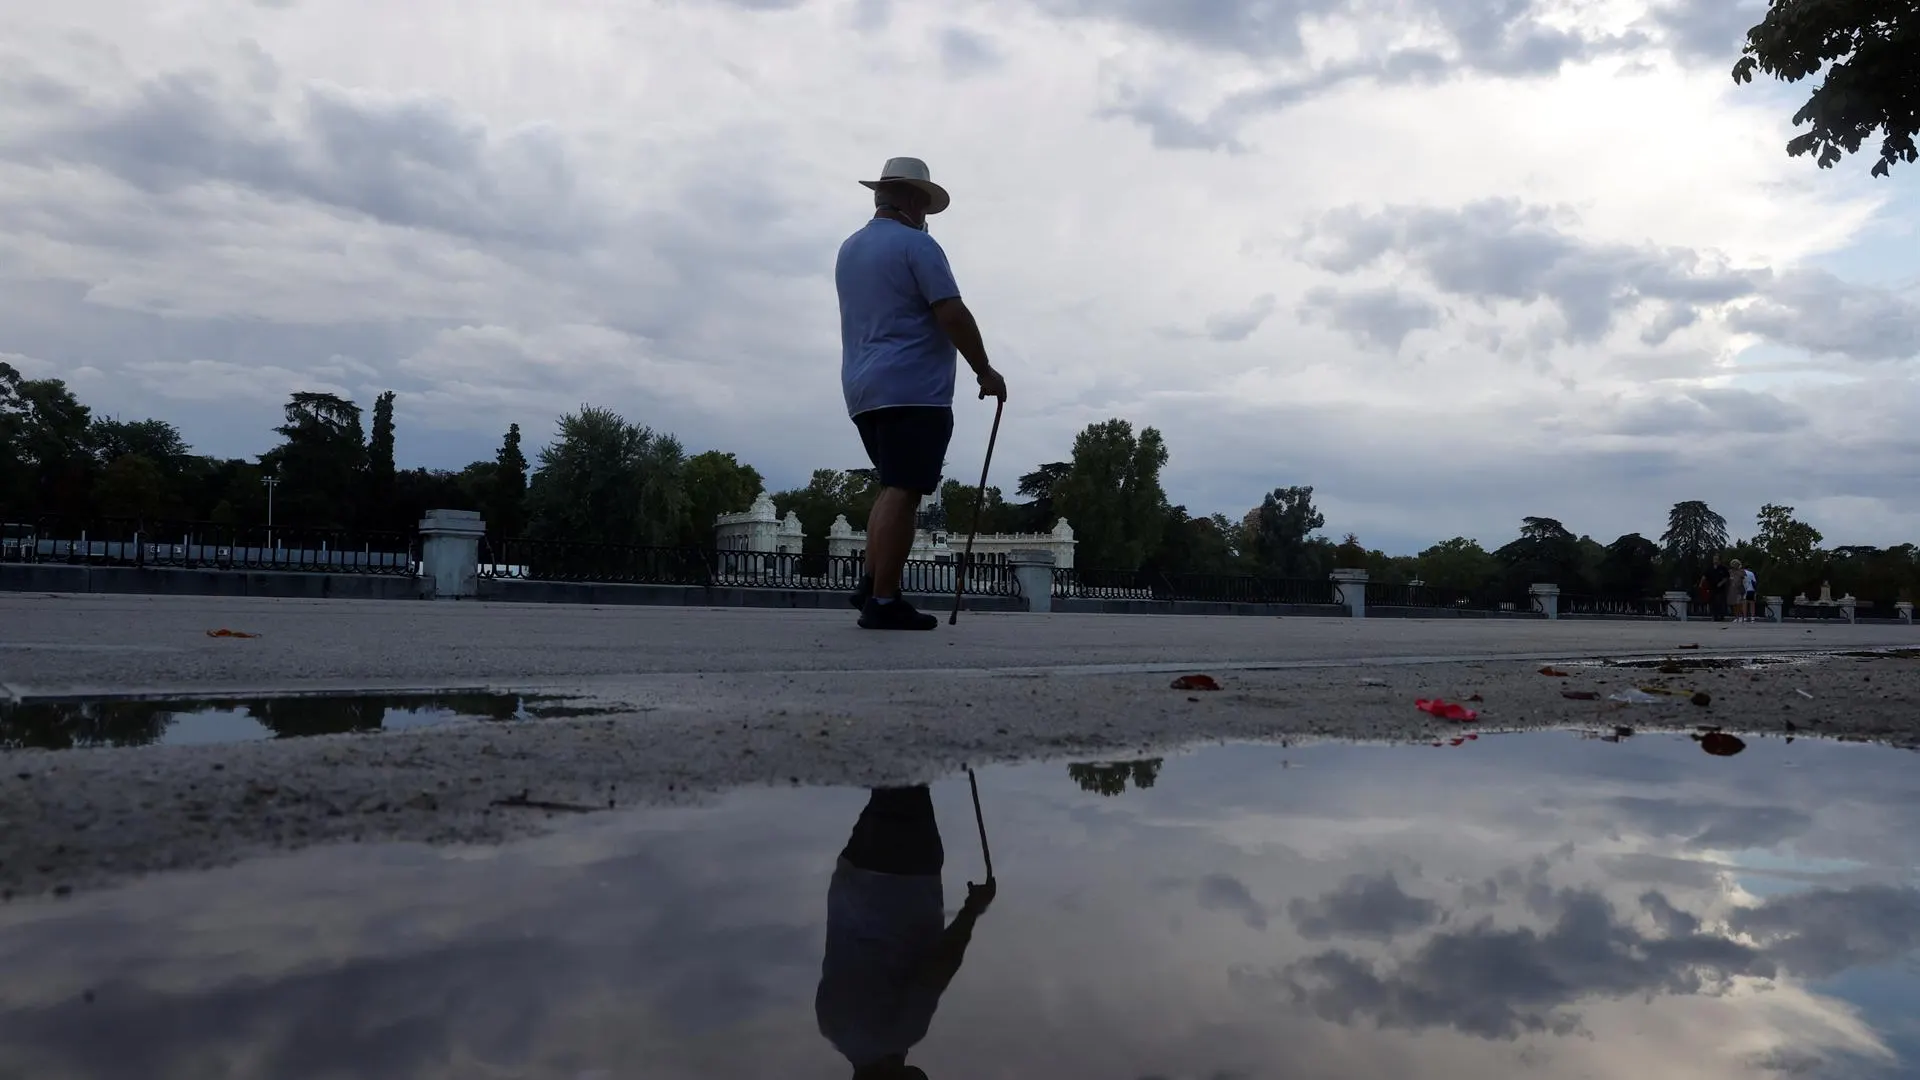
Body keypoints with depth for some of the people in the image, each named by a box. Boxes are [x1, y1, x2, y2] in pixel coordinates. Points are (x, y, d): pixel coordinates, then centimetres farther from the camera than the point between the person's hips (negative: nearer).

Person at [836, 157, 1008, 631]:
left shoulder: (849, 249, 19)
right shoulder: (916, 245, -7)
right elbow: (952, 315, -14)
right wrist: (985, 370, -7)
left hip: (863, 390, 9)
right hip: (913, 389, -9)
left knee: (894, 487, 16)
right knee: (902, 492, -8)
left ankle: (871, 585, 8)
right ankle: (883, 601, -9)